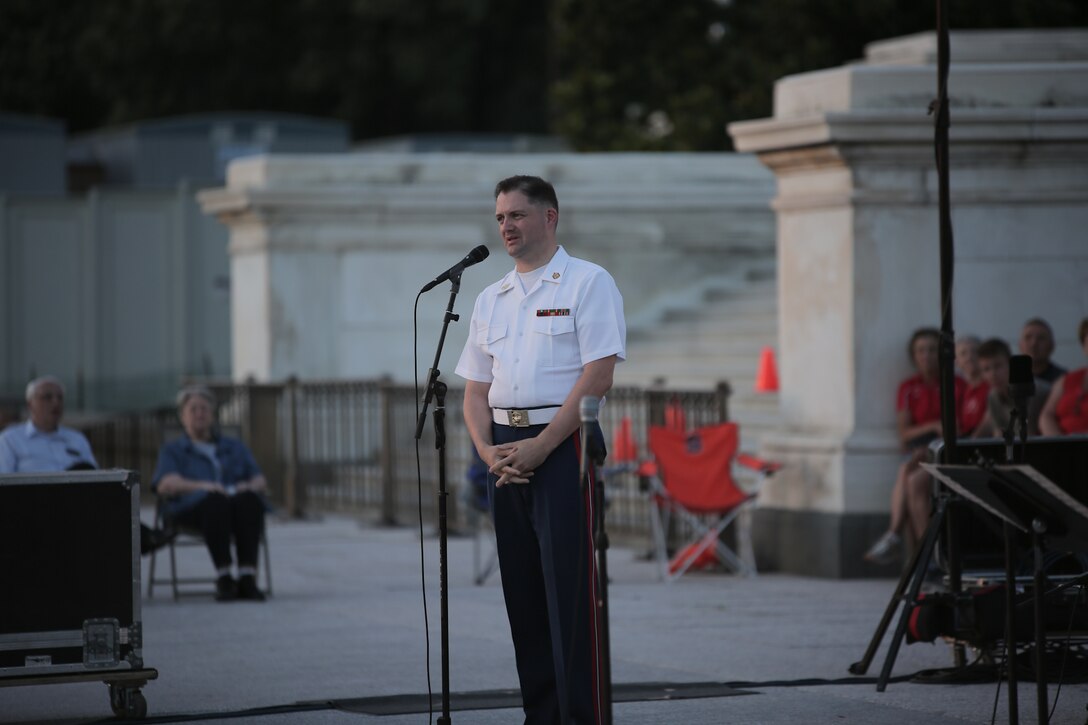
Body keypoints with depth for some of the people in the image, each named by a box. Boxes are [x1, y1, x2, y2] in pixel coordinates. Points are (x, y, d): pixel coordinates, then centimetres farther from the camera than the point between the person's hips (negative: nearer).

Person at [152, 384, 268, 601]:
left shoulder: (235, 447, 33)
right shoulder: (173, 451, 25)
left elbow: (260, 481, 19)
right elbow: (166, 485, 2)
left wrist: (250, 486, -8)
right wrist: (202, 486, -18)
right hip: (194, 508, -2)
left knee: (248, 500, -36)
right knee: (216, 502, -39)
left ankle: (247, 578, -47)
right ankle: (223, 578, -48)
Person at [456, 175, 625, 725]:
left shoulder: (588, 283, -2)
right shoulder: (491, 300, 18)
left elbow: (598, 376, -11)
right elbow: (476, 389, 17)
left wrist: (540, 447, -16)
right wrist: (489, 451, -3)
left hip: (563, 446, -6)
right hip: (506, 455, 6)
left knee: (570, 591, -10)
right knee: (522, 591, 6)